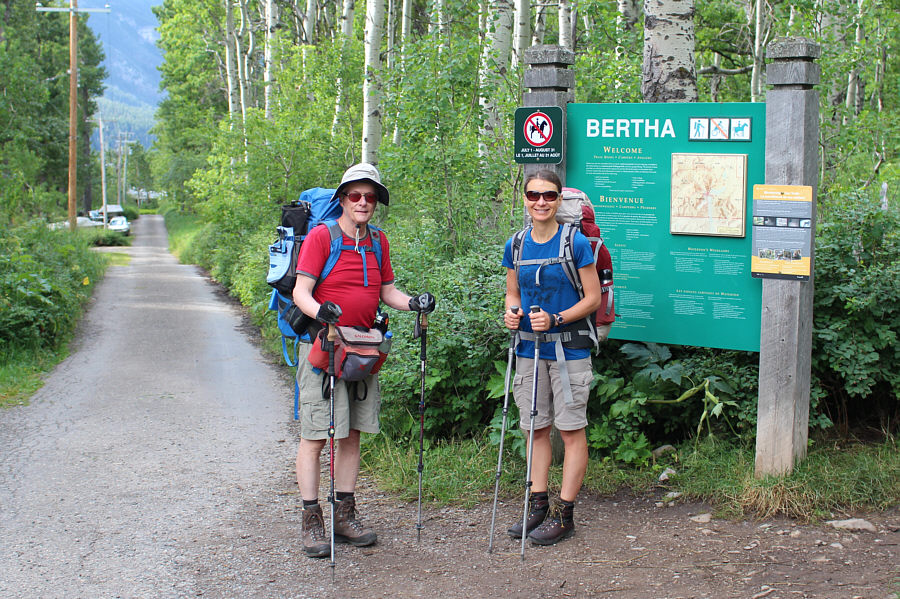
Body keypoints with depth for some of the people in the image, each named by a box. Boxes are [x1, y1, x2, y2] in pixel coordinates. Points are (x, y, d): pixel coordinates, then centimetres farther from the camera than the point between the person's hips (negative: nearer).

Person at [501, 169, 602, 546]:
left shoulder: (576, 243, -8)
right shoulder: (515, 246, 5)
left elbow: (593, 298, -7)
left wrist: (555, 319, -19)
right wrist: (511, 313, -6)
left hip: (568, 348, -5)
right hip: (529, 347, 5)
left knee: (571, 429, 0)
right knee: (535, 428, 11)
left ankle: (563, 514, 7)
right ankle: (538, 505, 21)